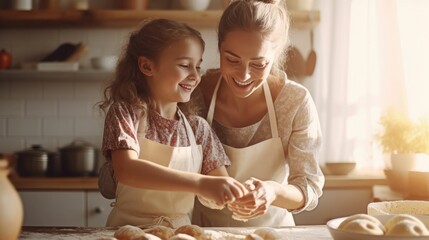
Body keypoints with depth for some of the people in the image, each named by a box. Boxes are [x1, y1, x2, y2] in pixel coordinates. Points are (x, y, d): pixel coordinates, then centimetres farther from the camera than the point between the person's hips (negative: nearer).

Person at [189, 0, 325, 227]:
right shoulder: (194, 94, -12)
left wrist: (273, 192, -29)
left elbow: (309, 191, -9)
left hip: (271, 229, 0)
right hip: (206, 230, 0)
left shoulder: (296, 102, -12)